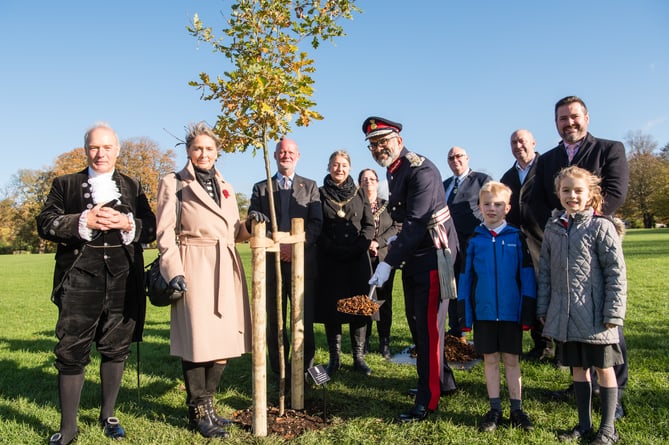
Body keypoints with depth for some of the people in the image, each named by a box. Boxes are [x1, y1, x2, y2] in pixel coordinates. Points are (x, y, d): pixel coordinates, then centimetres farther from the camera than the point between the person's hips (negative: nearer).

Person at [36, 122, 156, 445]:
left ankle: (108, 416, 26)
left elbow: (152, 227, 7)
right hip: (80, 277, -1)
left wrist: (128, 224, -13)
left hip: (122, 279, 2)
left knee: (116, 347, 9)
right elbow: (45, 224, 0)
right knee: (72, 351, -1)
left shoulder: (132, 187, 14)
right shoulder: (65, 184, 11)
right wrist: (83, 221, -14)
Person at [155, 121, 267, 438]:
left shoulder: (225, 187, 19)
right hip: (194, 267, -6)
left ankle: (205, 402, 24)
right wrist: (174, 270, -14)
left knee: (226, 339, 7)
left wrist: (249, 224, 0)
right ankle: (199, 411, 13)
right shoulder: (174, 183, 2)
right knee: (198, 339, -3)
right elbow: (165, 233, -4)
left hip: (226, 268, 6)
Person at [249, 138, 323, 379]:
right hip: (271, 262, 1)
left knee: (305, 318, 0)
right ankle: (279, 370, 18)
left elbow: (316, 223, 1)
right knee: (274, 320, 6)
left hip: (303, 261, -1)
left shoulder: (310, 186, 12)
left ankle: (305, 368, 14)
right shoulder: (260, 188, 13)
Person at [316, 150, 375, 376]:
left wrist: (358, 247, -8)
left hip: (358, 260, 2)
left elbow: (369, 225, 7)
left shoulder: (359, 193, 11)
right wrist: (332, 248, -11)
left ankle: (358, 357, 12)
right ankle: (334, 358, 12)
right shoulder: (320, 193, 4)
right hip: (329, 260, -2)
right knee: (331, 307, 2)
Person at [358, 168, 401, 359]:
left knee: (384, 300, 3)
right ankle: (364, 341, 10)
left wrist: (378, 242, -10)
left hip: (384, 258, 2)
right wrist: (365, 244, -11)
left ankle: (384, 342, 10)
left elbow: (397, 227, 1)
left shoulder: (387, 205, 11)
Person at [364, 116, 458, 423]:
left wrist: (389, 262, -27)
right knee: (415, 321, 15)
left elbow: (416, 222, -26)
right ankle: (443, 381, 31)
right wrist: (399, 242, 6)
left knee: (428, 327, -5)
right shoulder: (393, 170, 10)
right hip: (414, 256, 10)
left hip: (433, 254, -10)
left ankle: (428, 401, 5)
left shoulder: (421, 170, -19)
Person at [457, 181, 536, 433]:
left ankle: (516, 409, 22)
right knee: (490, 360, 10)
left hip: (511, 312, -1)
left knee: (511, 360, 9)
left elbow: (527, 277, -2)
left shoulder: (517, 238, -2)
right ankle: (495, 409, 22)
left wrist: (528, 313, -5)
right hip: (483, 312, 1)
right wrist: (464, 314, -1)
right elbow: (465, 279, 2)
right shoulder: (474, 240, 1)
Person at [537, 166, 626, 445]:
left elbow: (616, 273, -9)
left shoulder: (601, 227, -7)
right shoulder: (552, 228, 7)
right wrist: (543, 309, 8)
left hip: (594, 314, -4)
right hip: (564, 315, 4)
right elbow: (545, 271, 10)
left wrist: (613, 313, -13)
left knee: (603, 368, 9)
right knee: (577, 368, 15)